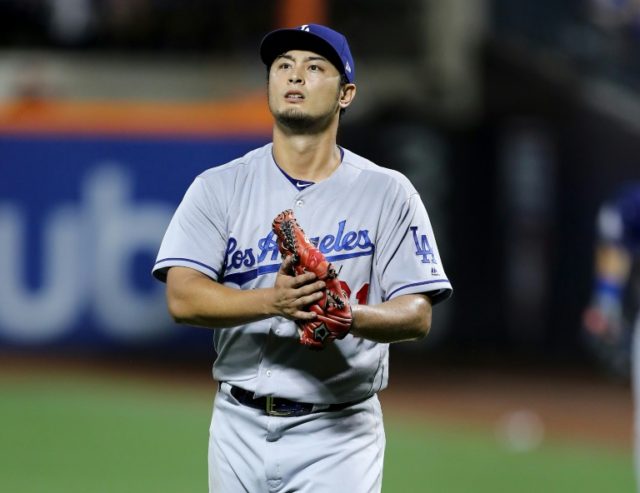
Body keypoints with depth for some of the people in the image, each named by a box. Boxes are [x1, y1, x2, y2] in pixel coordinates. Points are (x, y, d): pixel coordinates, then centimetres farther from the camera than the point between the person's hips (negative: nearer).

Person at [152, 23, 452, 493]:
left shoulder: (387, 193, 3)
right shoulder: (219, 187, 5)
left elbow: (417, 315, -3)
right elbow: (182, 297, -8)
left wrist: (351, 317, -25)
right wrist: (272, 301, -26)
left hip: (337, 435, -2)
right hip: (240, 430, 2)